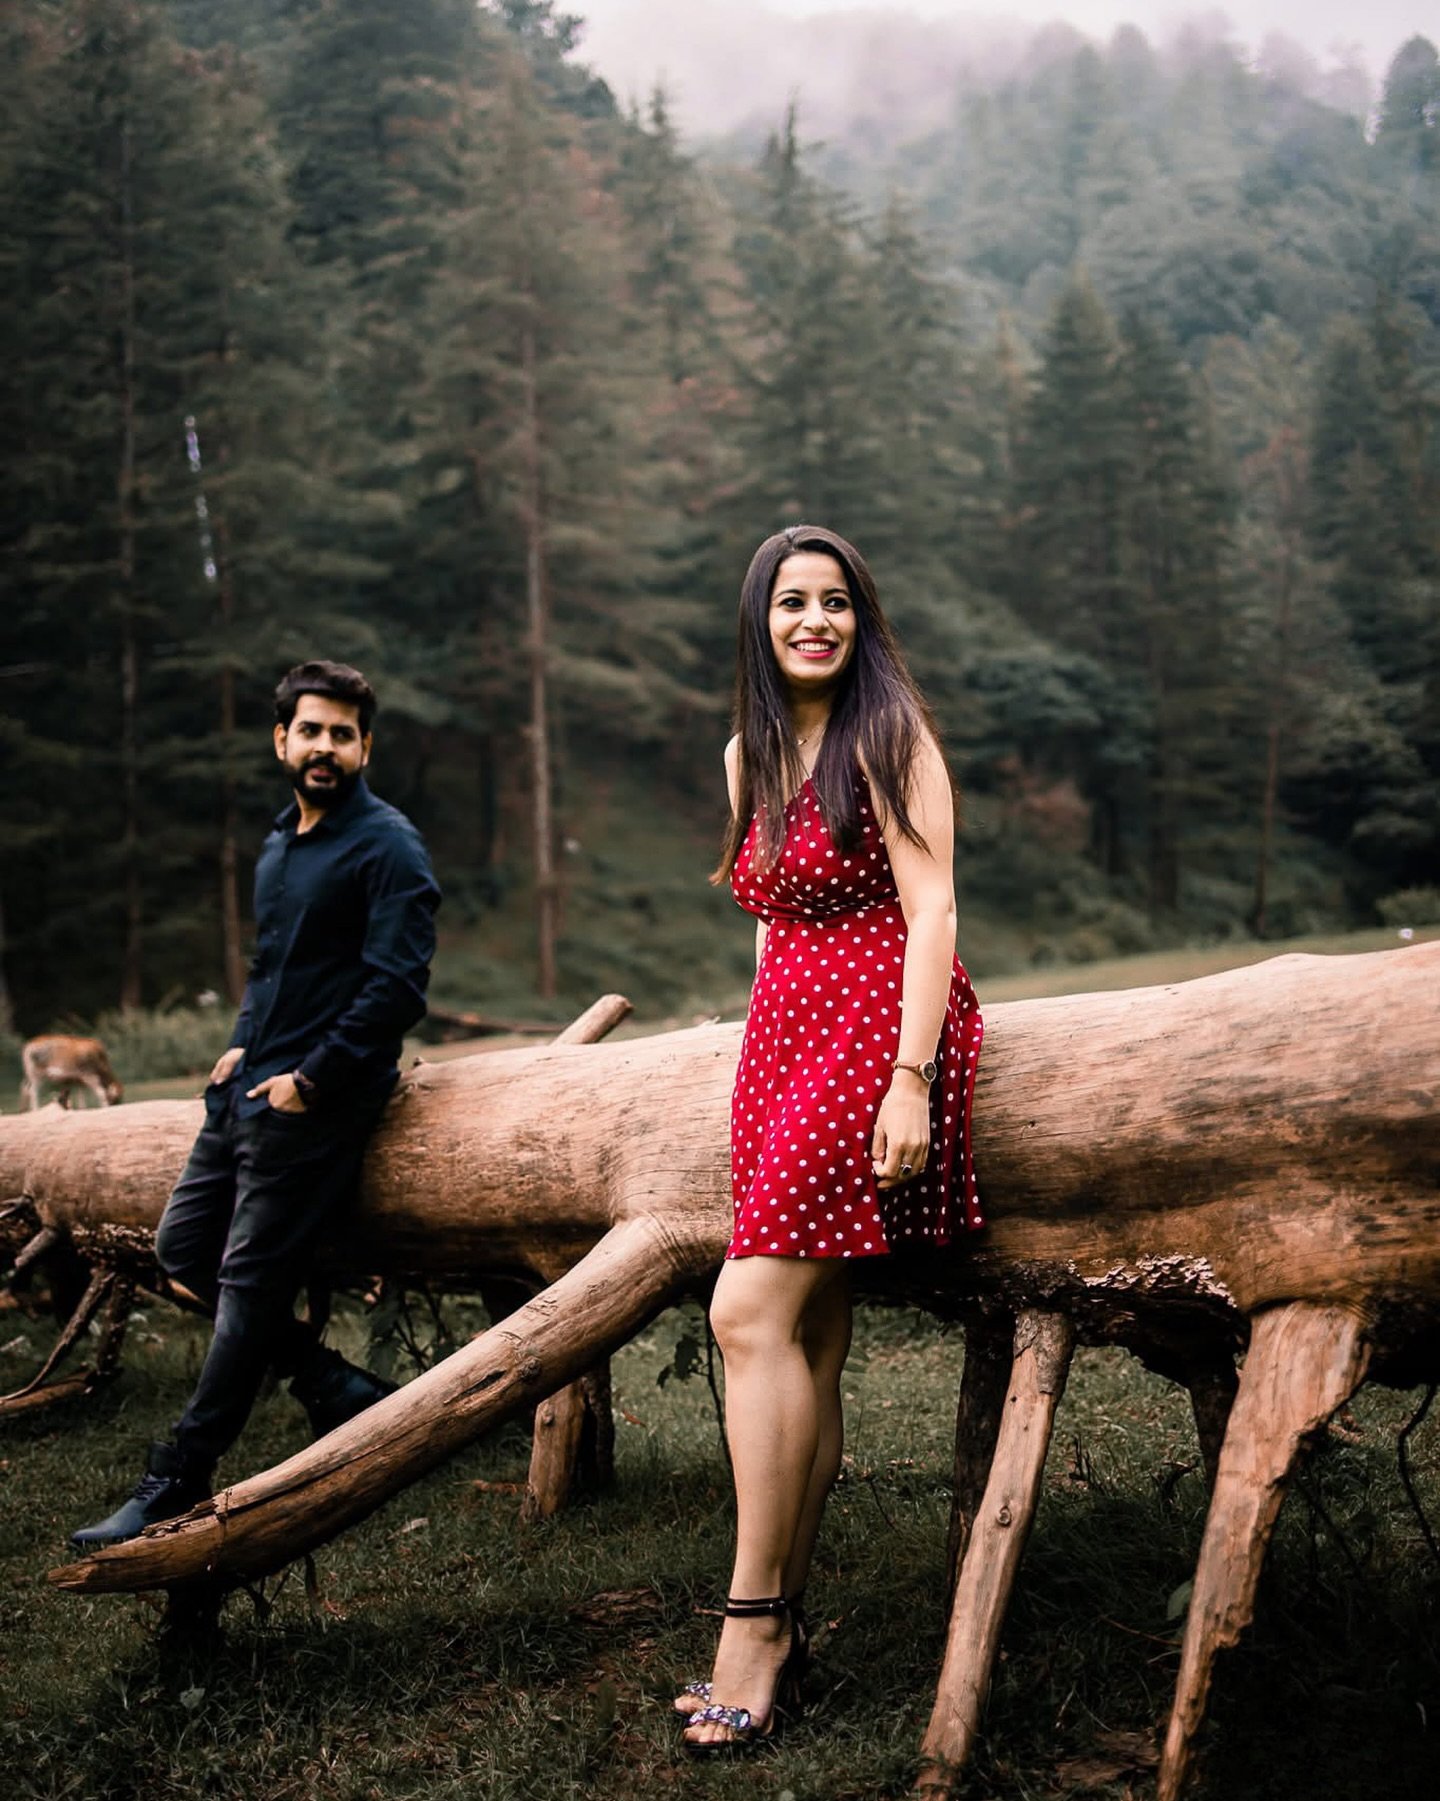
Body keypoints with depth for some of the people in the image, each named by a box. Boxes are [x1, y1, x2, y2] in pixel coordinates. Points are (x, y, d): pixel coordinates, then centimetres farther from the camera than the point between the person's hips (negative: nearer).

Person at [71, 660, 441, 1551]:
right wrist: (244, 1043, 11)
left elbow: (396, 986, -17)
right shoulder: (279, 844, 17)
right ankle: (337, 1388, 18)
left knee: (250, 1285, -6)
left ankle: (175, 1487, 1)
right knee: (182, 1253, 9)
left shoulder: (387, 847, -9)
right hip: (249, 1087, 10)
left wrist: (309, 1079, -17)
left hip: (315, 1101, -9)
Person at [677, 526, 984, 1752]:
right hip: (783, 1030, 7)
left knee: (752, 1310, -15)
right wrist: (766, 1046, 15)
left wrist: (911, 1076, -19)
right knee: (811, 1339, 4)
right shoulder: (748, 756, 17)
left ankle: (753, 1624, -9)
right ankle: (786, 1625, 8)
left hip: (878, 1024, -7)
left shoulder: (888, 733, -4)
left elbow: (930, 905, -11)